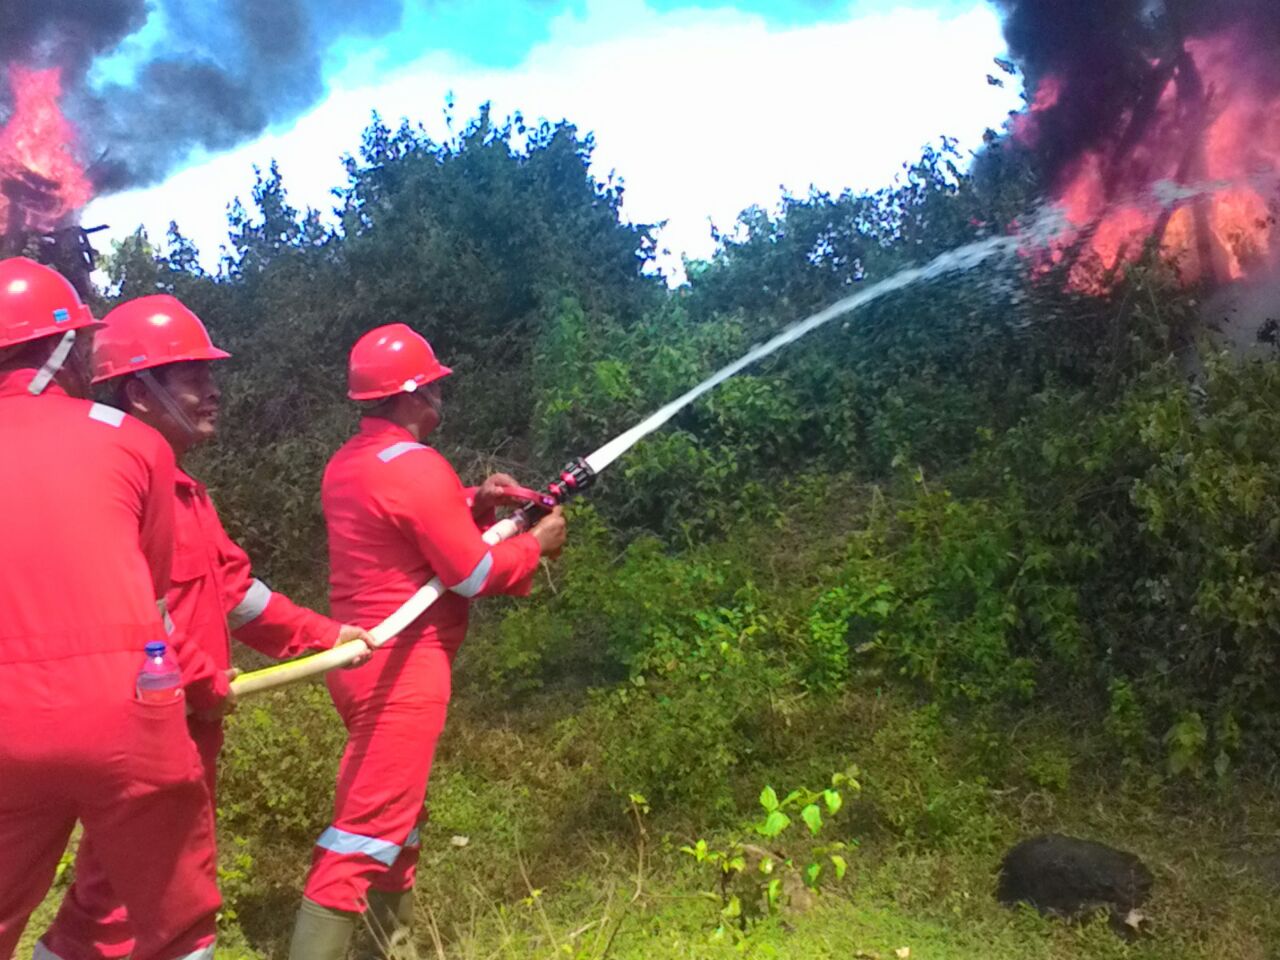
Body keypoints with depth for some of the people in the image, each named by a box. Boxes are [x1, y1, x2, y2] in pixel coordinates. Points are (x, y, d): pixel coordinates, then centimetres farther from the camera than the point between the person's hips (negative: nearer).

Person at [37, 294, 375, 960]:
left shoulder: (182, 486, 14)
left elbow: (234, 586, 18)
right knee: (122, 892, 1)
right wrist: (207, 685, -15)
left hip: (189, 718, 10)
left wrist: (325, 635, 15)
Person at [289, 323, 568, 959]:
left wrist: (471, 505, 11)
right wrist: (536, 543, -2)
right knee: (367, 832, -6)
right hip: (402, 668, -10)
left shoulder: (345, 465, 10)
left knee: (396, 811, 22)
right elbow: (473, 575, -16)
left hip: (359, 660, 10)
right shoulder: (418, 466, -18)